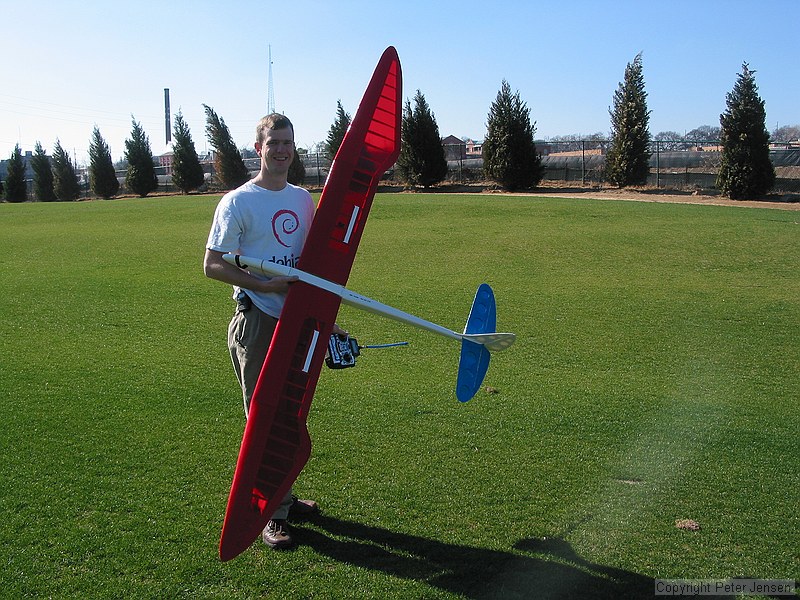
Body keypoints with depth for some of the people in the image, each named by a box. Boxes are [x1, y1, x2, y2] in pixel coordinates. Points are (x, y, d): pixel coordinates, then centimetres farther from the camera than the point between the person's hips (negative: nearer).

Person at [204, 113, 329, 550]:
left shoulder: (304, 200, 12)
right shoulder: (238, 202, -7)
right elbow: (212, 265, -9)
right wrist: (265, 285, -18)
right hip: (257, 321, -6)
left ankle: (284, 496, 30)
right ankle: (269, 513, 9)